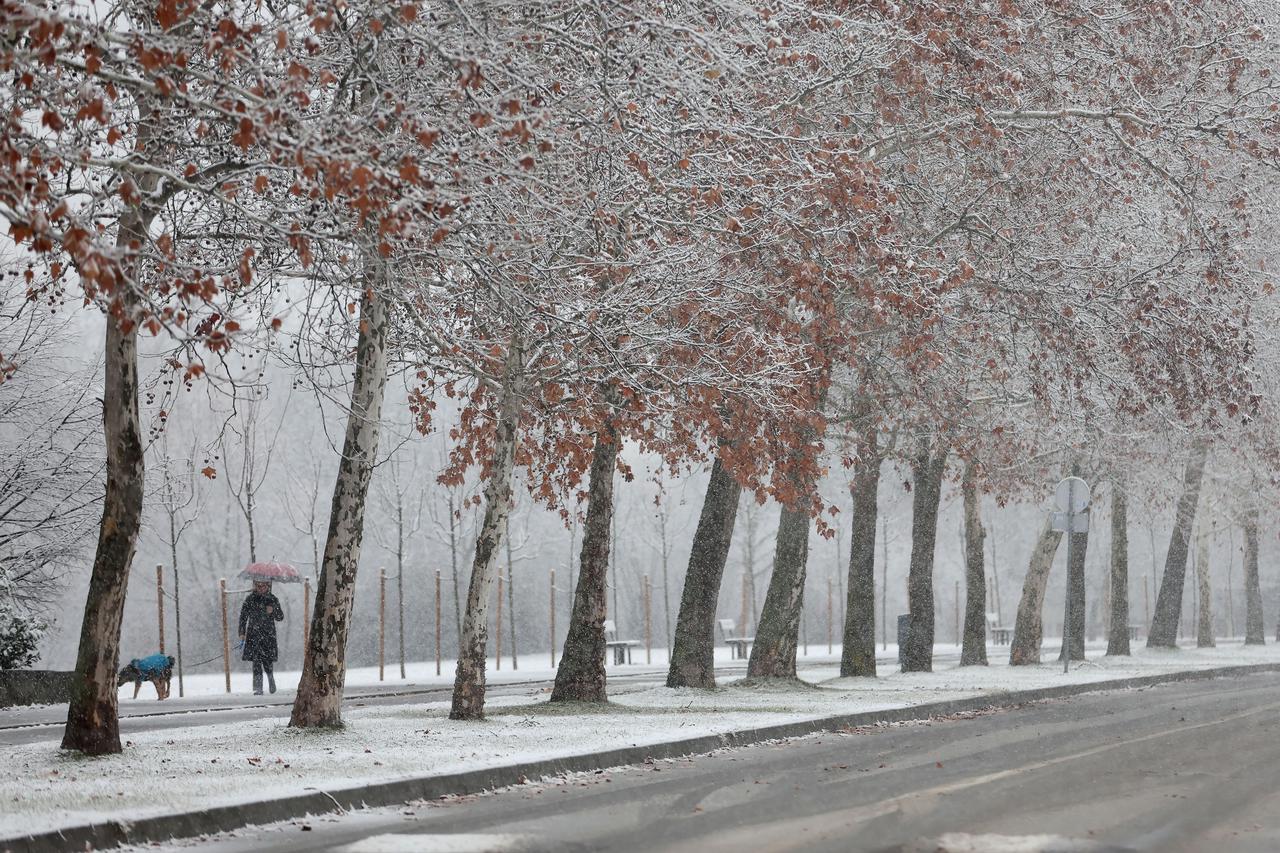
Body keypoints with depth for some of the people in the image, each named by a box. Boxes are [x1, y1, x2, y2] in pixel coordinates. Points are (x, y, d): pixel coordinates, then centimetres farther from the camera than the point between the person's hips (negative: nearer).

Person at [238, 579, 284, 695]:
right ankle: (258, 688, -6)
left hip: (268, 634, 1)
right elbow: (243, 616, 7)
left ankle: (271, 678, 32)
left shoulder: (273, 600, 6)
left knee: (268, 661, 0)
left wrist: (273, 611, -12)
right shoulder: (250, 599, 3)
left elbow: (280, 617, 9)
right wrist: (242, 633, 1)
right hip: (254, 635, -1)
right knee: (256, 661, -8)